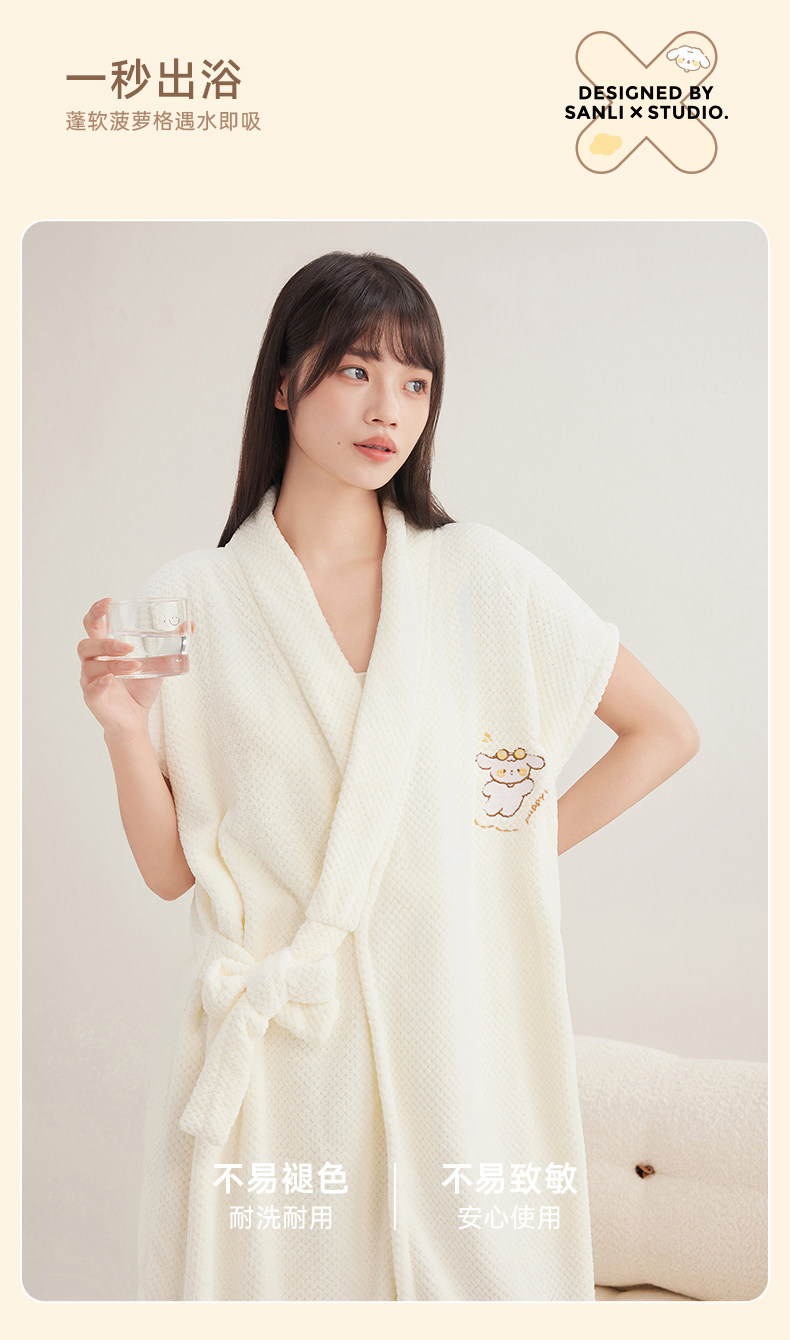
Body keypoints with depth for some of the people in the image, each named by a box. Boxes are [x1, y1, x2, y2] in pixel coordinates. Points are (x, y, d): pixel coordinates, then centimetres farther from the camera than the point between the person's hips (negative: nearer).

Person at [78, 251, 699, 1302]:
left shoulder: (484, 577, -1)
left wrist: (520, 845, 0)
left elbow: (665, 731, 7)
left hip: (454, 1030, 1)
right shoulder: (191, 604, -1)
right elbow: (171, 872, 1)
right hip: (267, 1052, 0)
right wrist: (125, 730, -14)